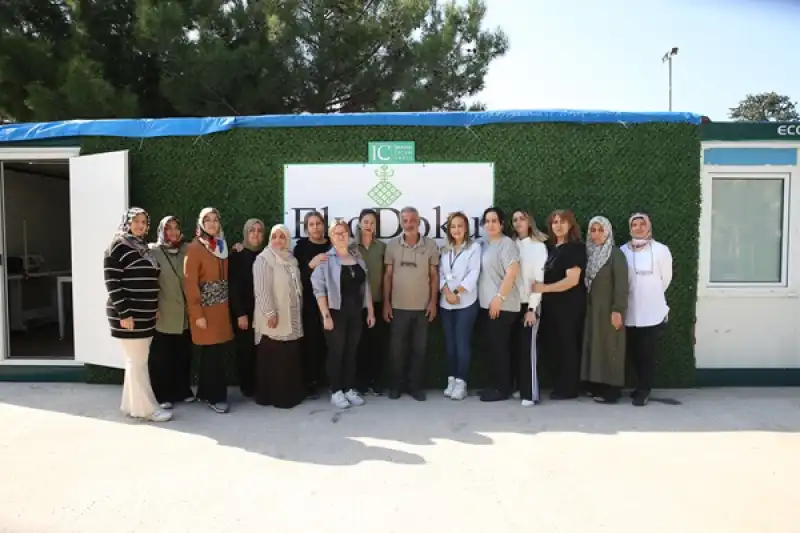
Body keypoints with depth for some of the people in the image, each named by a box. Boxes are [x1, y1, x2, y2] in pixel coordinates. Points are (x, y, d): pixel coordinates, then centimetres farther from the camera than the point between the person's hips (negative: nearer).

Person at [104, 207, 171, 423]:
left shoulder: (143, 247, 14)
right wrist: (124, 313, -20)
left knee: (136, 361, 13)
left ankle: (132, 404, 23)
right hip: (128, 314, -8)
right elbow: (112, 283, -15)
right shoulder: (118, 247, -10)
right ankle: (146, 408, 5)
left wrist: (152, 309, 15)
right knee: (137, 362, -2)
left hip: (145, 314, 8)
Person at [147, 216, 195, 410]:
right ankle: (162, 395, 15)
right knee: (161, 356, 4)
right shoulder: (153, 251, -3)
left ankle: (183, 390, 24)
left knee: (183, 354, 11)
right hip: (163, 315, -3)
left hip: (184, 314, 3)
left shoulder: (186, 250, 7)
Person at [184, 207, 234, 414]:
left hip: (222, 307, 6)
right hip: (205, 307, -6)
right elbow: (190, 283, -11)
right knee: (213, 352, -3)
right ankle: (215, 396, 8)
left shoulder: (222, 245, 12)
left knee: (214, 352, 10)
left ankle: (205, 392, 23)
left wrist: (230, 307, 7)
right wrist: (197, 314, -15)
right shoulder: (195, 248, -7)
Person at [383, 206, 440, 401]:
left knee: (419, 348, 8)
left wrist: (433, 302, -2)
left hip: (422, 307, 0)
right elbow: (387, 275, 3)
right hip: (398, 307, 0)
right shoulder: (392, 245, 0)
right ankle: (397, 385, 22)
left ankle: (416, 386, 21)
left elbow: (434, 275, 3)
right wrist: (386, 303, 0)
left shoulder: (430, 245, -1)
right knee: (396, 348, 7)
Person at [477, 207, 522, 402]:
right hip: (486, 304, 9)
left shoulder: (507, 244, -10)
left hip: (502, 306, -8)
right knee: (490, 346, 12)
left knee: (499, 347, -3)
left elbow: (512, 273, -18)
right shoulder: (486, 244, 15)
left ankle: (503, 389, 7)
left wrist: (499, 298, -21)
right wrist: (486, 299, 14)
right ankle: (496, 385, 23)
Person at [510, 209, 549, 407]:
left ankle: (530, 393, -1)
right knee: (515, 346, 5)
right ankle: (518, 388, 17)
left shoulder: (539, 246, -2)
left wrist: (532, 308, -13)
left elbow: (539, 279, -7)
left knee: (528, 347, -6)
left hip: (528, 304, -4)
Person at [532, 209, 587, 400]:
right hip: (551, 305, 8)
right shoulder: (551, 248, 14)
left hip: (569, 306, -7)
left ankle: (569, 389, 12)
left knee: (567, 346, 1)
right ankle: (560, 385, 23)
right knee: (553, 346, 11)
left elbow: (572, 280, -18)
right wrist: (539, 289, 4)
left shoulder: (575, 248, -9)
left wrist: (544, 288, -19)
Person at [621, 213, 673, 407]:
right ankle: (642, 387, 27)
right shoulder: (623, 251, 1)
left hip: (652, 311, -2)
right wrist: (635, 294, 10)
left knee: (647, 352, 1)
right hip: (630, 311, 2)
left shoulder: (661, 250, -5)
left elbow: (666, 278, 5)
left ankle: (644, 390, 12)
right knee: (634, 352, 11)